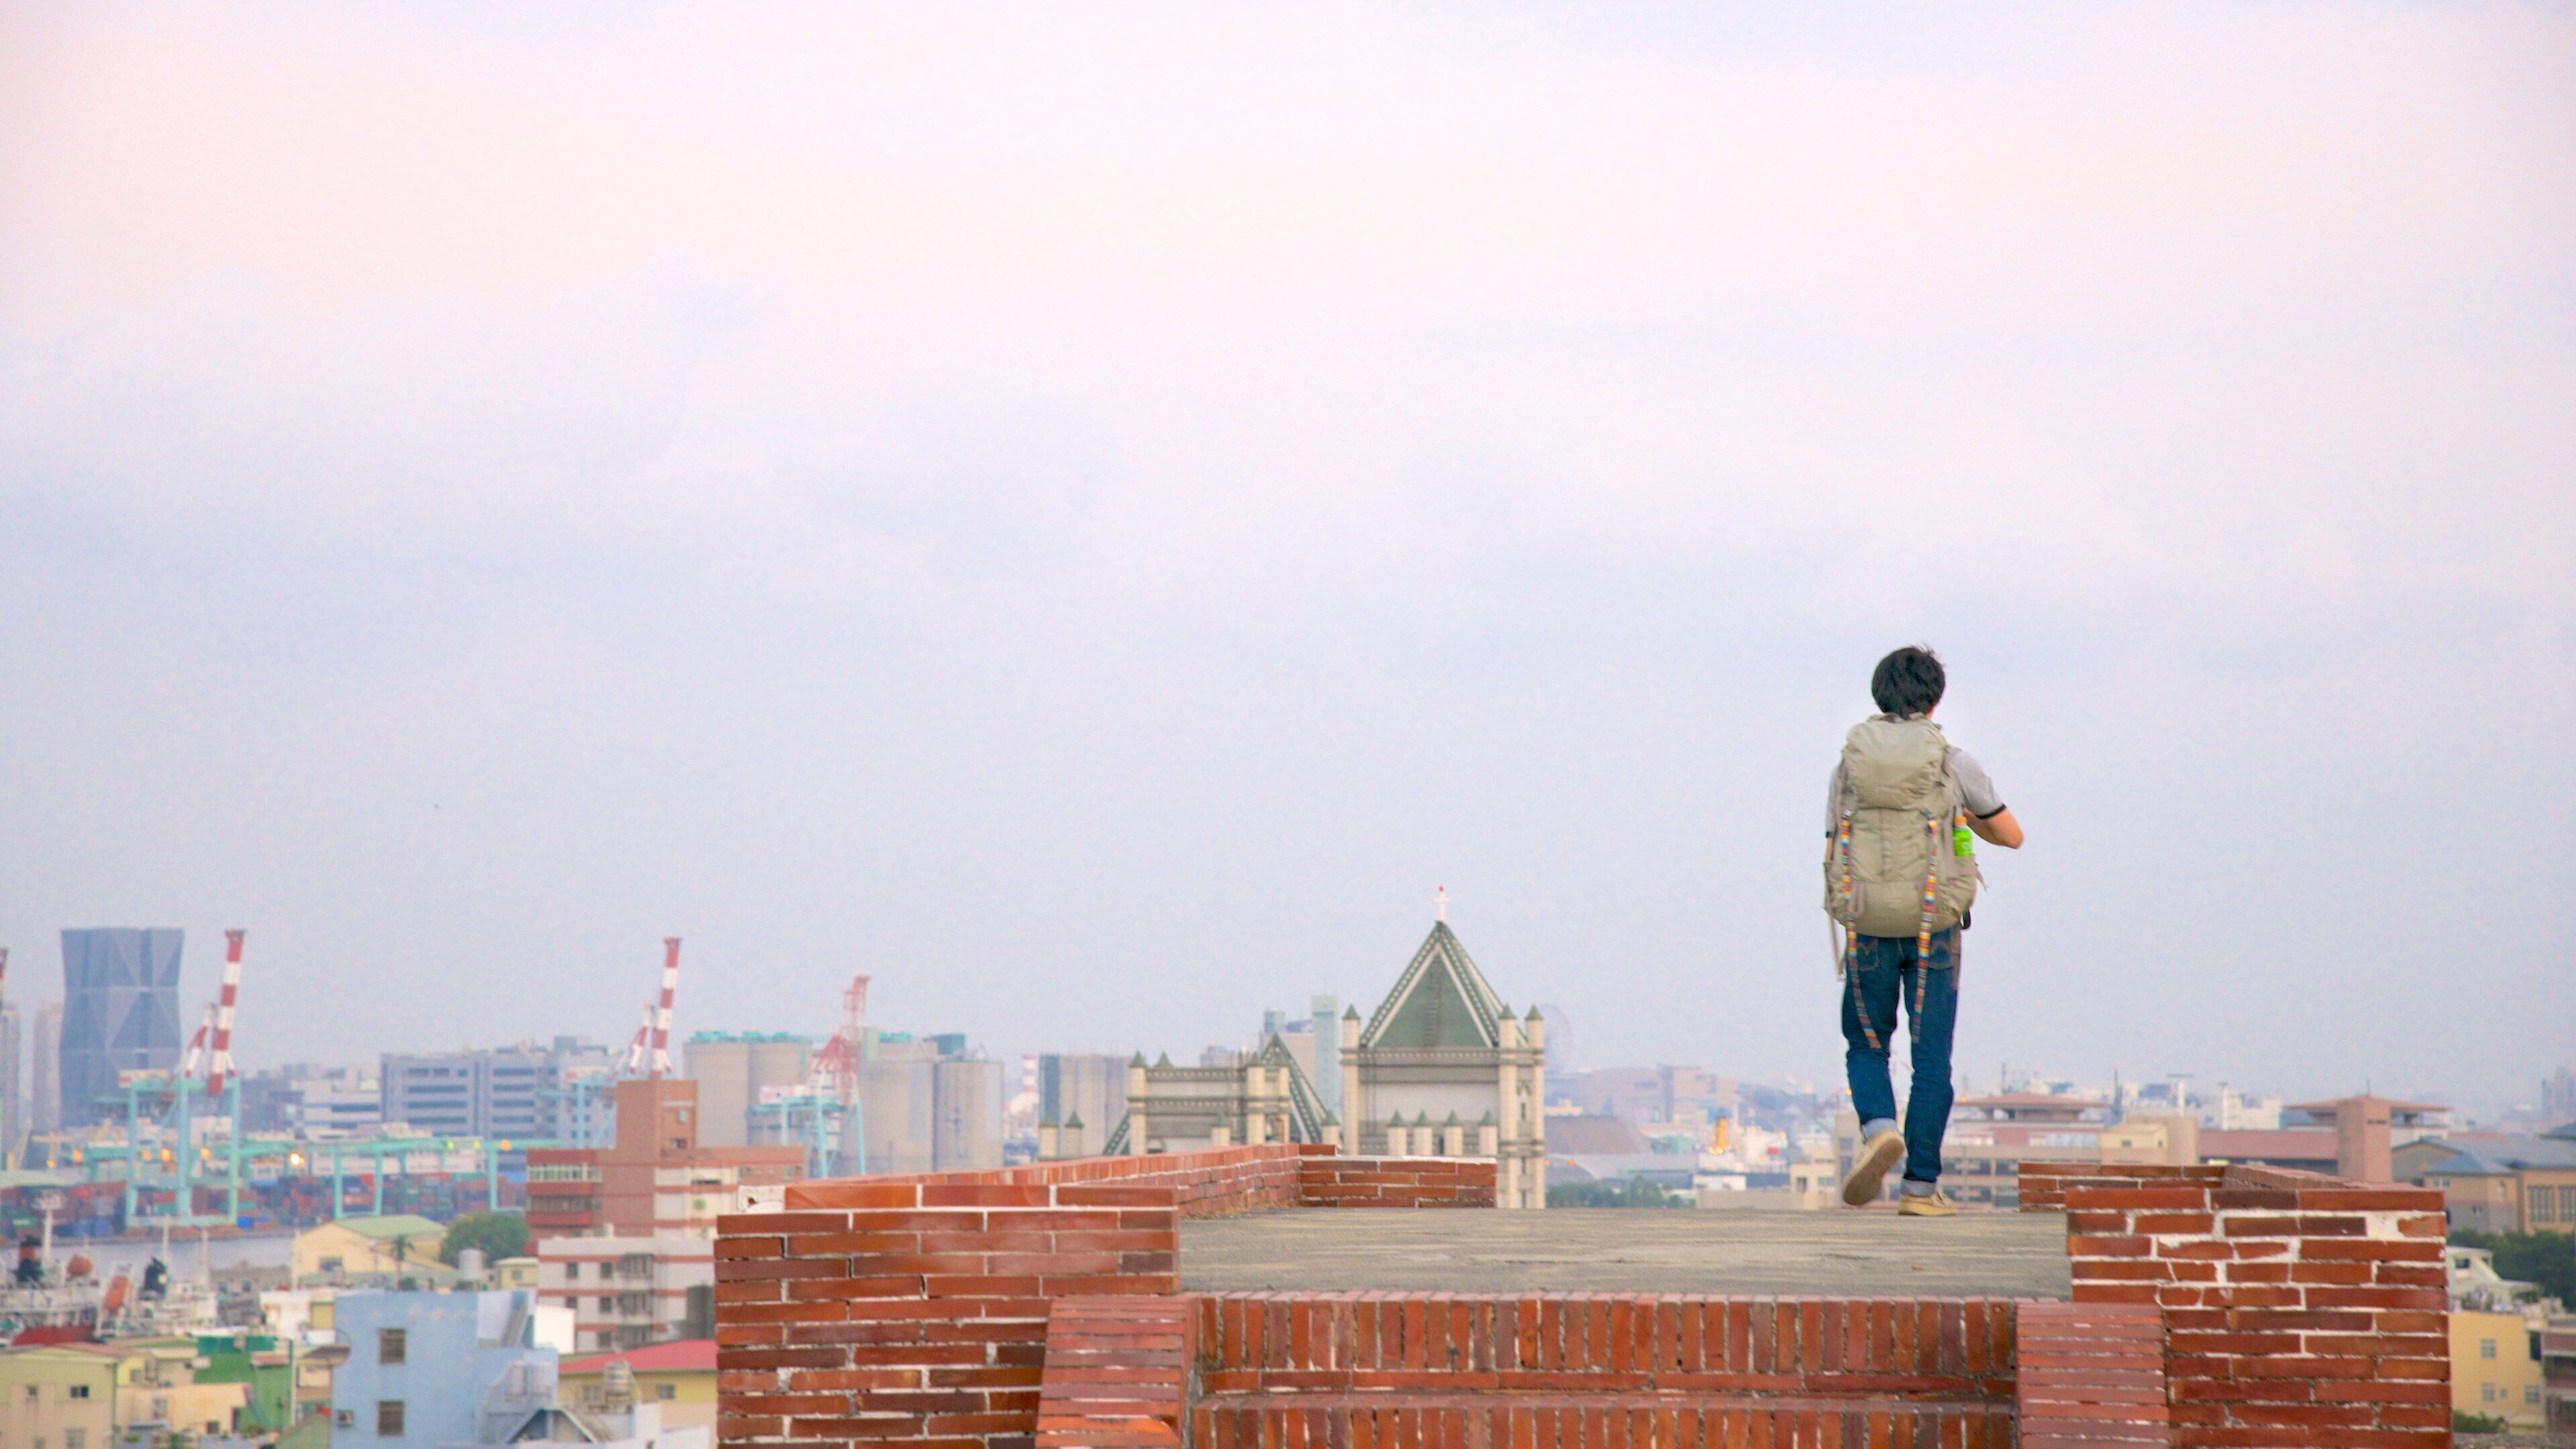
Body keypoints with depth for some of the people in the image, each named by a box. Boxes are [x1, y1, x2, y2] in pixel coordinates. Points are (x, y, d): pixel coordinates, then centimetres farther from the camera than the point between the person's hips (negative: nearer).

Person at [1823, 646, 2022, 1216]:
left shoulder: (1850, 762, 4)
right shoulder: (1952, 763, -1)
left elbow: (1833, 852, 9)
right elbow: (2011, 836, 11)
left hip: (1866, 927, 1)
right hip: (1933, 927, -1)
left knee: (1867, 1047, 16)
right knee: (1931, 1061, 6)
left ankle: (1878, 1130, -12)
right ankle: (1920, 1185, 4)